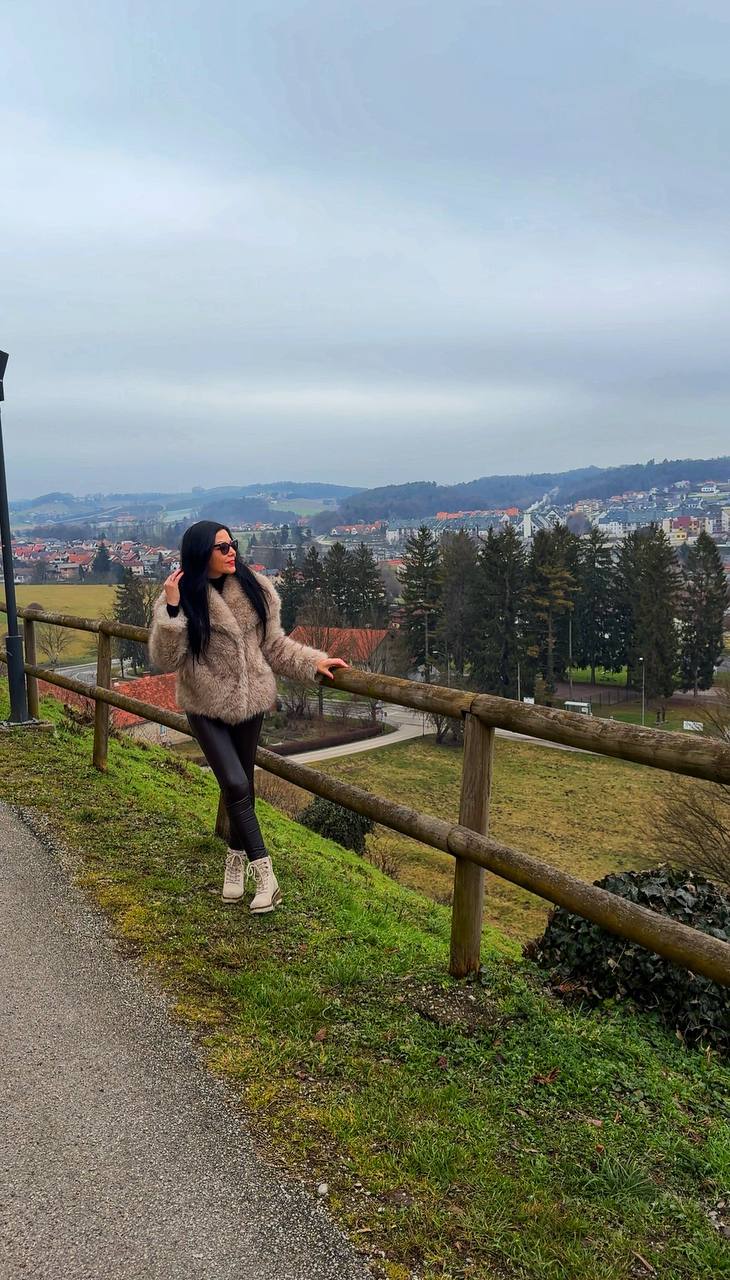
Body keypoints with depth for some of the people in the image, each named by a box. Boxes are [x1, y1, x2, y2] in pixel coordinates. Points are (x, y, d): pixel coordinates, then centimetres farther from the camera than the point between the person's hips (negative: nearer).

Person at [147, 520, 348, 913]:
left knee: (243, 783, 14)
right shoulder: (182, 597, -12)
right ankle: (265, 875, -1)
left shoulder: (254, 587, -3)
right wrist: (172, 609, -28)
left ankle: (236, 860, 35)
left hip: (249, 700, 4)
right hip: (206, 706, -3)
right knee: (235, 785, -12)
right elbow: (165, 660, -18)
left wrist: (313, 662, -3)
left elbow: (273, 643, 6)